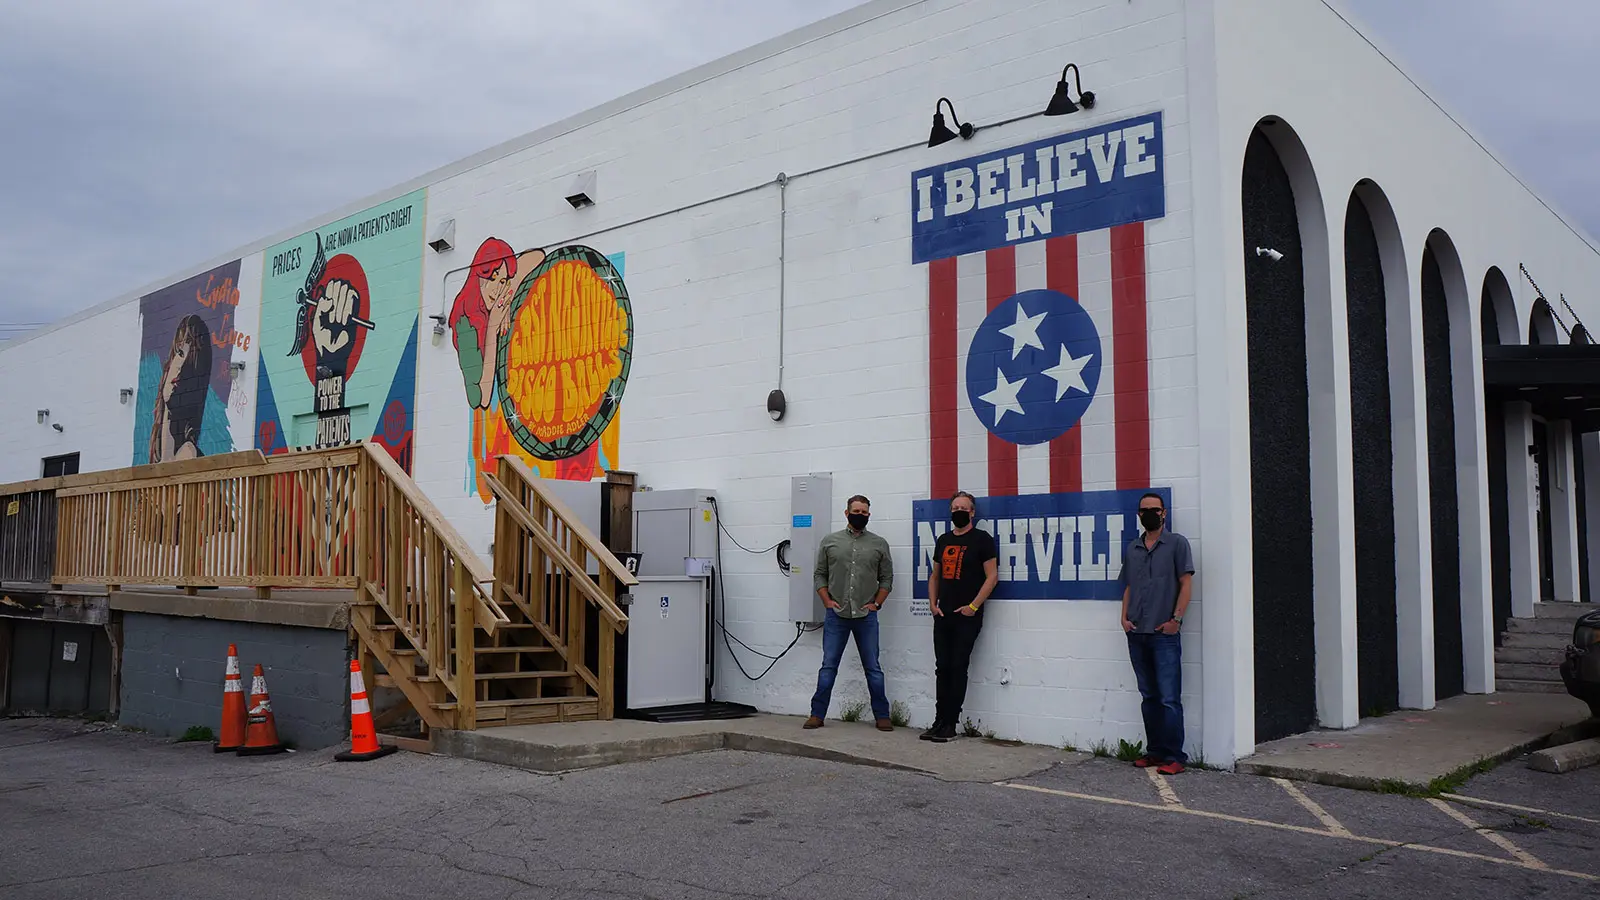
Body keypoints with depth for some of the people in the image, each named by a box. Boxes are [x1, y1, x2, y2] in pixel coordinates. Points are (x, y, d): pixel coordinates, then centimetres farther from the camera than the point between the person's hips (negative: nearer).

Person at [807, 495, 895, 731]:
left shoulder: (879, 544, 6)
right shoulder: (830, 541, 6)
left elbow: (887, 578, 8)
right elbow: (819, 575, 9)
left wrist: (876, 603, -2)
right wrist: (827, 601, -2)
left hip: (866, 616, 0)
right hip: (836, 615, 0)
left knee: (873, 668, 5)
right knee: (828, 666, 4)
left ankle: (882, 716, 12)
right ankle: (817, 714, 10)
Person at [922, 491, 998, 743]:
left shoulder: (982, 539, -4)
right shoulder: (943, 540, 14)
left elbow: (992, 576, -9)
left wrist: (973, 606, -14)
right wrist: (933, 604, 7)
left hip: (967, 617, -5)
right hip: (943, 616, 5)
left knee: (958, 668, -5)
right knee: (942, 668, 6)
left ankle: (950, 726, 0)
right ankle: (939, 722, 11)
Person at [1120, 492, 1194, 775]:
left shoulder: (1177, 543, 1)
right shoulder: (1132, 549, 15)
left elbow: (1185, 583, -3)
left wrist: (1176, 619, -11)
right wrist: (1125, 617, 5)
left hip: (1165, 634, -5)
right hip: (1136, 634, 5)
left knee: (1169, 698, -7)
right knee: (1149, 696, 11)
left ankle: (1174, 756, -3)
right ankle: (1154, 751, 17)